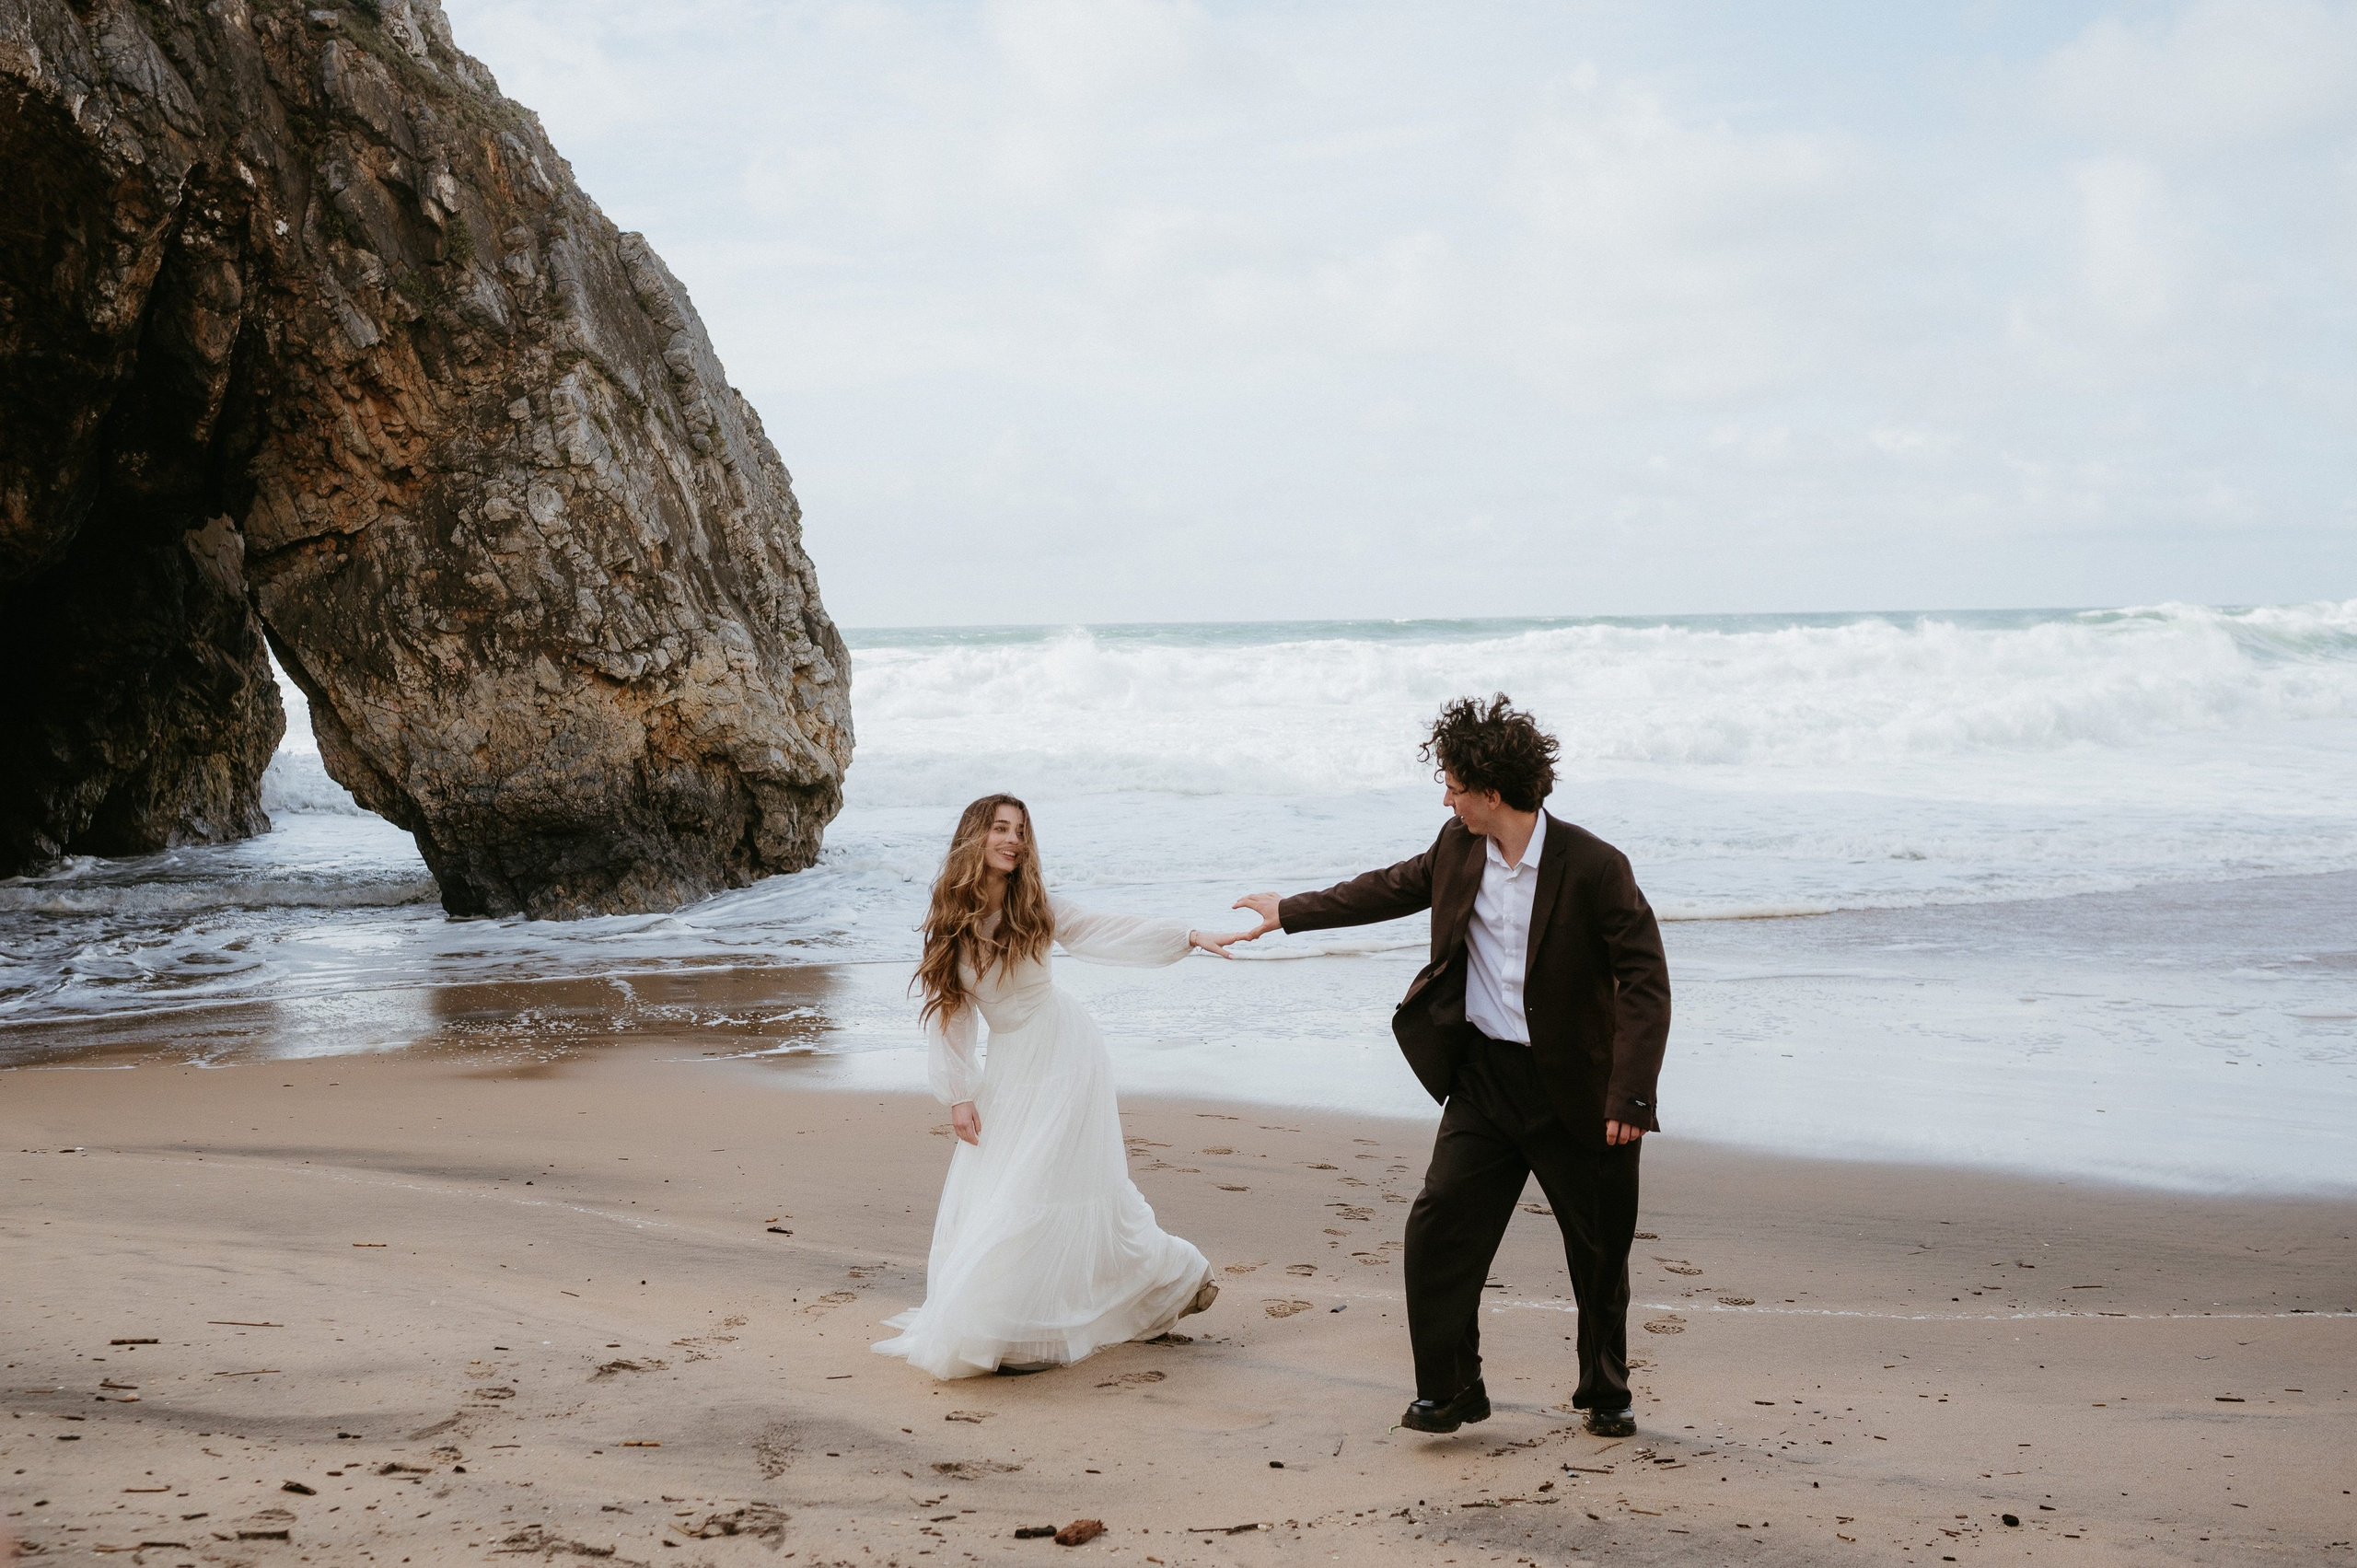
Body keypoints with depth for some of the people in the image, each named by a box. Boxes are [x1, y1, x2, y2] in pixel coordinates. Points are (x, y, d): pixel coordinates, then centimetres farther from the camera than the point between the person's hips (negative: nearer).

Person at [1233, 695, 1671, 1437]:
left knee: (1600, 1252, 9)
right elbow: (1392, 889, 20)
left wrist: (1630, 1096, -23)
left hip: (1576, 1090, -5)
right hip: (1484, 1076, 5)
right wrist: (1289, 912, 25)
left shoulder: (1595, 868, -18)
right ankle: (1449, 1389, 11)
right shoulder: (1459, 847, 1)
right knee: (1438, 1228, -3)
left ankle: (1606, 1395, 29)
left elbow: (1645, 984, -17)